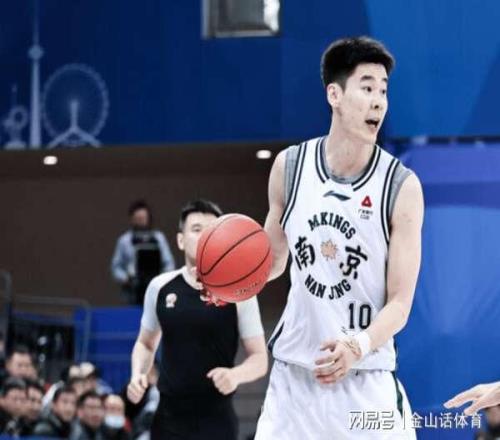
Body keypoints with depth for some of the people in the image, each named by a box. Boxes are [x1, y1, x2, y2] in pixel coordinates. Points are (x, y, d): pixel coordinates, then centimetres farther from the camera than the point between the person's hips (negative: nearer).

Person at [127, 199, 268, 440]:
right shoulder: (160, 287, 4)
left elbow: (259, 358, -2)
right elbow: (146, 343, 19)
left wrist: (235, 375, -23)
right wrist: (138, 374, -2)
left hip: (216, 420, -3)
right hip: (169, 416, 3)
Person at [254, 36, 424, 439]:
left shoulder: (401, 186, -9)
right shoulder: (289, 166, 1)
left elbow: (399, 303, -10)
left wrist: (359, 345, -29)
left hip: (366, 381, -3)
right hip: (293, 375, 3)